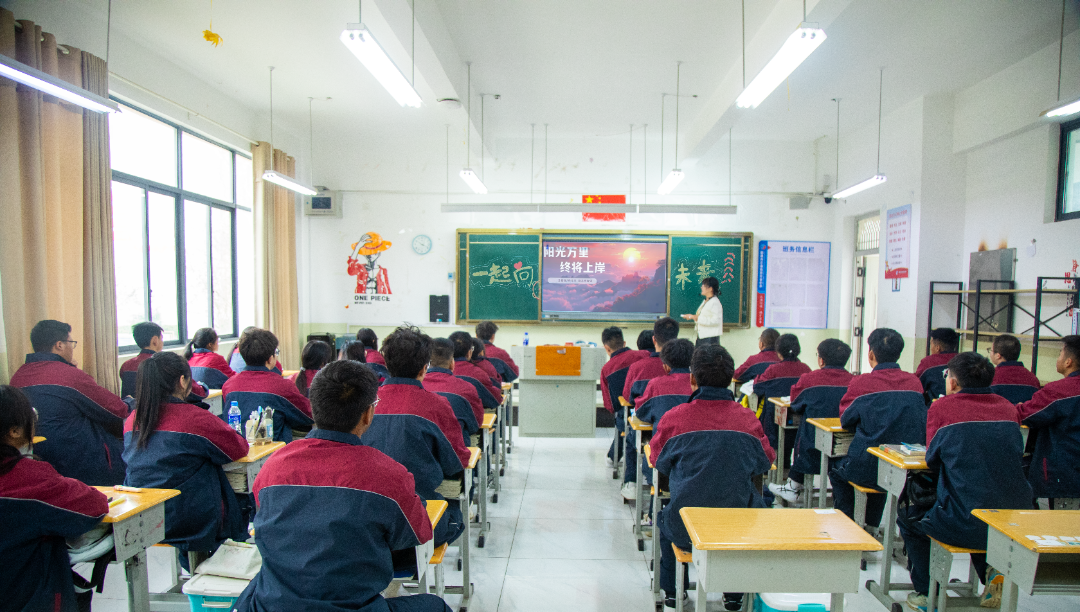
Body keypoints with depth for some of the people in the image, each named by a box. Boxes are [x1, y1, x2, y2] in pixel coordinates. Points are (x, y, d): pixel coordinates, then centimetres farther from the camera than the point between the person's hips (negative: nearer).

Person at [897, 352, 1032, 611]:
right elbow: (1017, 453, 19)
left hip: (966, 526, -5)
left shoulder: (941, 408, -8)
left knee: (908, 517, 22)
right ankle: (992, 571, 20)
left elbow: (932, 460, 3)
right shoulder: (1007, 407, 5)